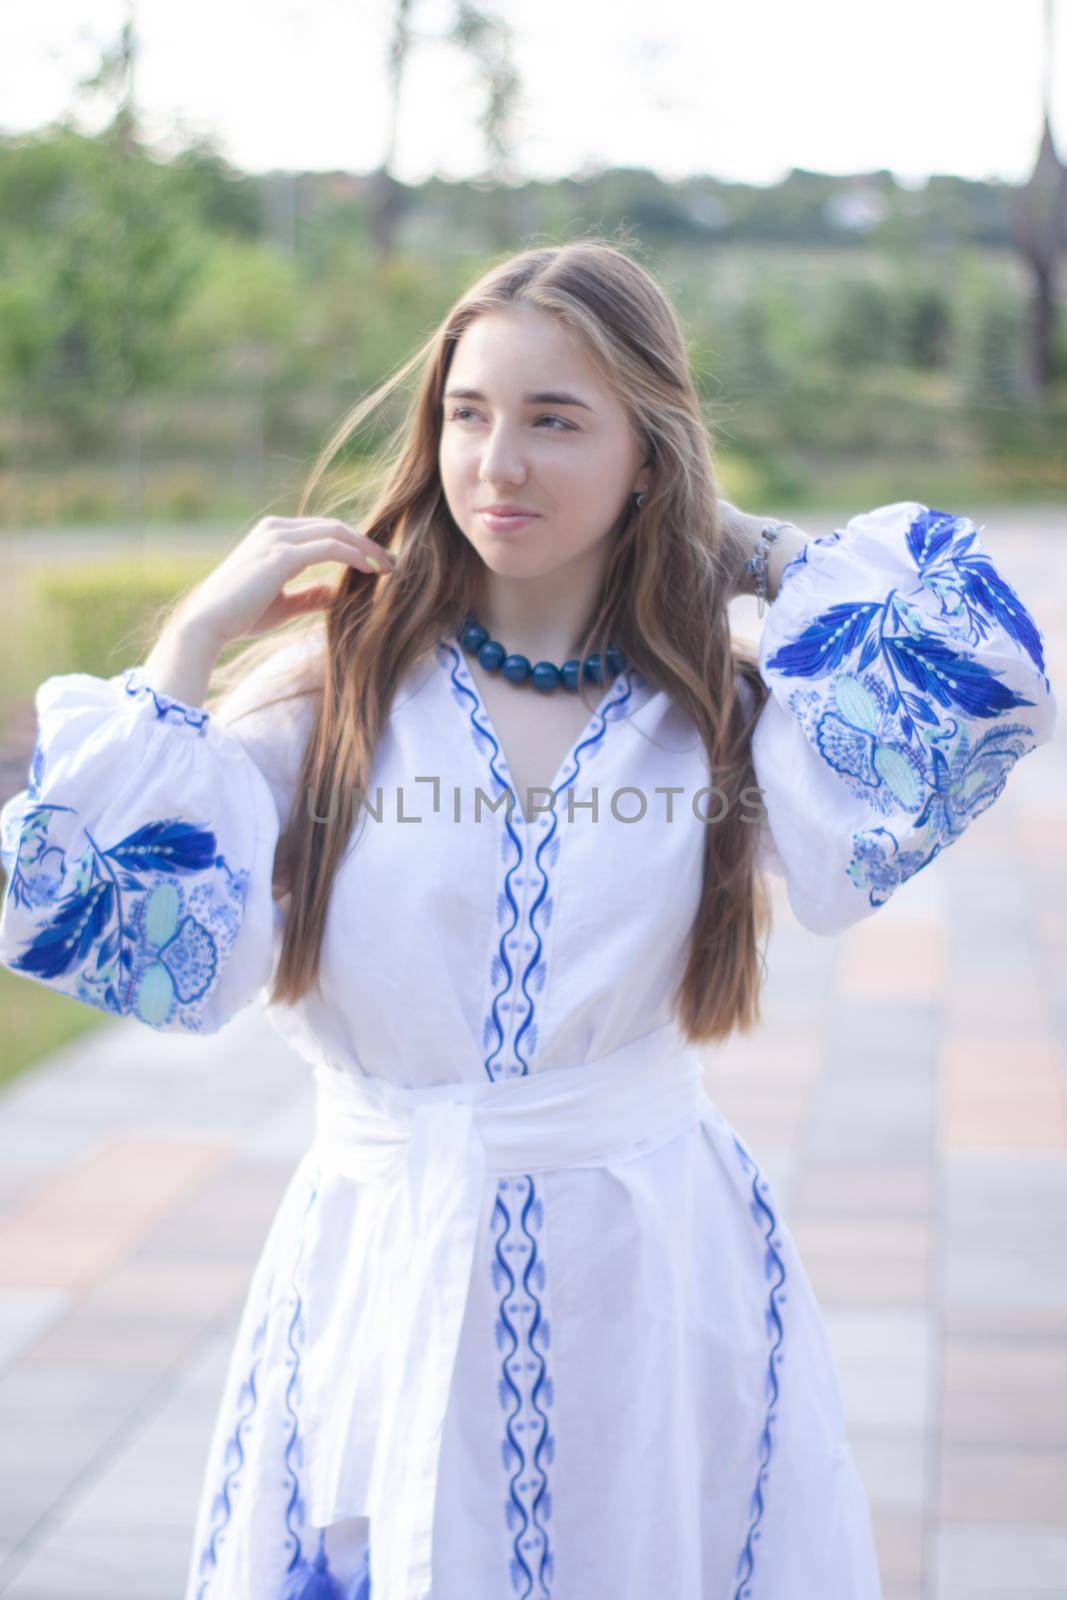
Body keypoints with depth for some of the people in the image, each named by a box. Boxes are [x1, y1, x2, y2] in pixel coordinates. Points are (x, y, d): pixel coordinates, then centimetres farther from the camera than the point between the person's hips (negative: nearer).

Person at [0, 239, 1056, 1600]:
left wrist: (761, 553, -4)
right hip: (384, 1276, 0)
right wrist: (195, 638, -8)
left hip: (655, 1284, 1)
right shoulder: (333, 689, -2)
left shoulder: (722, 710, 1)